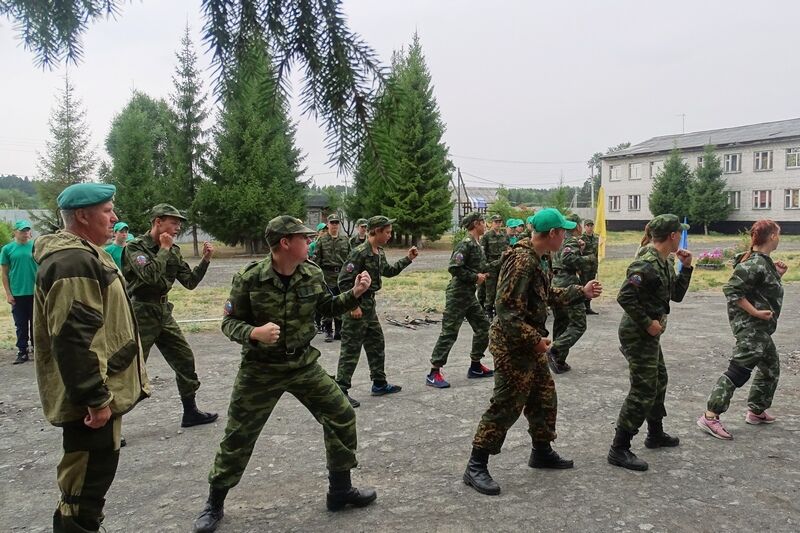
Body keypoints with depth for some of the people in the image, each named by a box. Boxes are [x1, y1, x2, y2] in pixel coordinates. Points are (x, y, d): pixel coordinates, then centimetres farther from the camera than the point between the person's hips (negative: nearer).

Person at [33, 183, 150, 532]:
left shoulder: (85, 254, 14)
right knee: (87, 483, 0)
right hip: (90, 400, -11)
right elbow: (73, 339, -27)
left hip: (98, 391, 11)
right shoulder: (73, 263, -21)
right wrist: (96, 397, -25)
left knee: (92, 477, 23)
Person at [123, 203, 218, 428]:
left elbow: (190, 282, 9)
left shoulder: (173, 250, 7)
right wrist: (164, 249, -20)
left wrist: (205, 260, -4)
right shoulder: (135, 247, -13)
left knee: (185, 360, 9)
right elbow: (150, 275, -30)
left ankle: (190, 413, 22)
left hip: (164, 312, 7)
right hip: (141, 313, -7)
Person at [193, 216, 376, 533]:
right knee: (238, 437, 6)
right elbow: (229, 322, -11)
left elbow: (327, 307, 9)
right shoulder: (250, 279, -19)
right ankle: (214, 504, 28)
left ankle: (340, 490, 22)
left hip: (304, 364, 4)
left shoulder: (313, 274, -6)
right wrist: (254, 333, -31)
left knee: (342, 416, 3)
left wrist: (354, 294, -7)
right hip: (260, 370, -4)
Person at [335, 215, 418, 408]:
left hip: (369, 305, 9)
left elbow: (388, 271, 26)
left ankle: (379, 383, 30)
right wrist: (353, 305, -21)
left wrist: (407, 259, 19)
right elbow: (344, 281, -21)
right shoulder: (359, 253, -20)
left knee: (376, 344, 17)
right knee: (351, 349, -4)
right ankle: (341, 390, 3)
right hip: (356, 307, -9)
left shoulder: (379, 253, 8)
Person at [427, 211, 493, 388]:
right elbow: (454, 268, -25)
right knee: (449, 332, -8)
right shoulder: (466, 244, -16)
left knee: (483, 326, 13)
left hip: (470, 295, 10)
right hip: (457, 295, -10)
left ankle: (475, 366, 25)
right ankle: (433, 373, -2)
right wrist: (475, 277, -17)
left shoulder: (477, 245, 14)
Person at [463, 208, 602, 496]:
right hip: (512, 344, -10)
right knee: (506, 405, -5)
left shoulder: (542, 258, 8)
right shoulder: (522, 260, -24)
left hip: (531, 342, 10)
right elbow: (507, 309, -26)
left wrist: (581, 292, 22)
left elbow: (547, 295, 21)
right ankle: (476, 466, 6)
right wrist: (534, 339, -22)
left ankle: (542, 452, 38)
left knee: (545, 398, 20)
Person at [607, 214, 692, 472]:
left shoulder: (665, 262, 9)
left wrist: (686, 267, 6)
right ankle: (619, 449, 0)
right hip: (638, 333, -10)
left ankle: (656, 434, 41)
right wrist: (648, 323, -21)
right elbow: (625, 296, -27)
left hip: (649, 333, 10)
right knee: (643, 390, -7)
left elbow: (677, 295, 15)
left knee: (659, 381, 23)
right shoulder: (647, 264, -22)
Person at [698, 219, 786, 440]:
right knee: (739, 370, -12)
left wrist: (777, 274, 8)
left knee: (771, 367, 22)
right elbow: (732, 290, -24)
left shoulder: (763, 261, 12)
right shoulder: (754, 264, -18)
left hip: (760, 327, 11)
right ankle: (710, 416, -12)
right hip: (749, 326, -11)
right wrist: (756, 313, -23)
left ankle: (756, 411, 34)